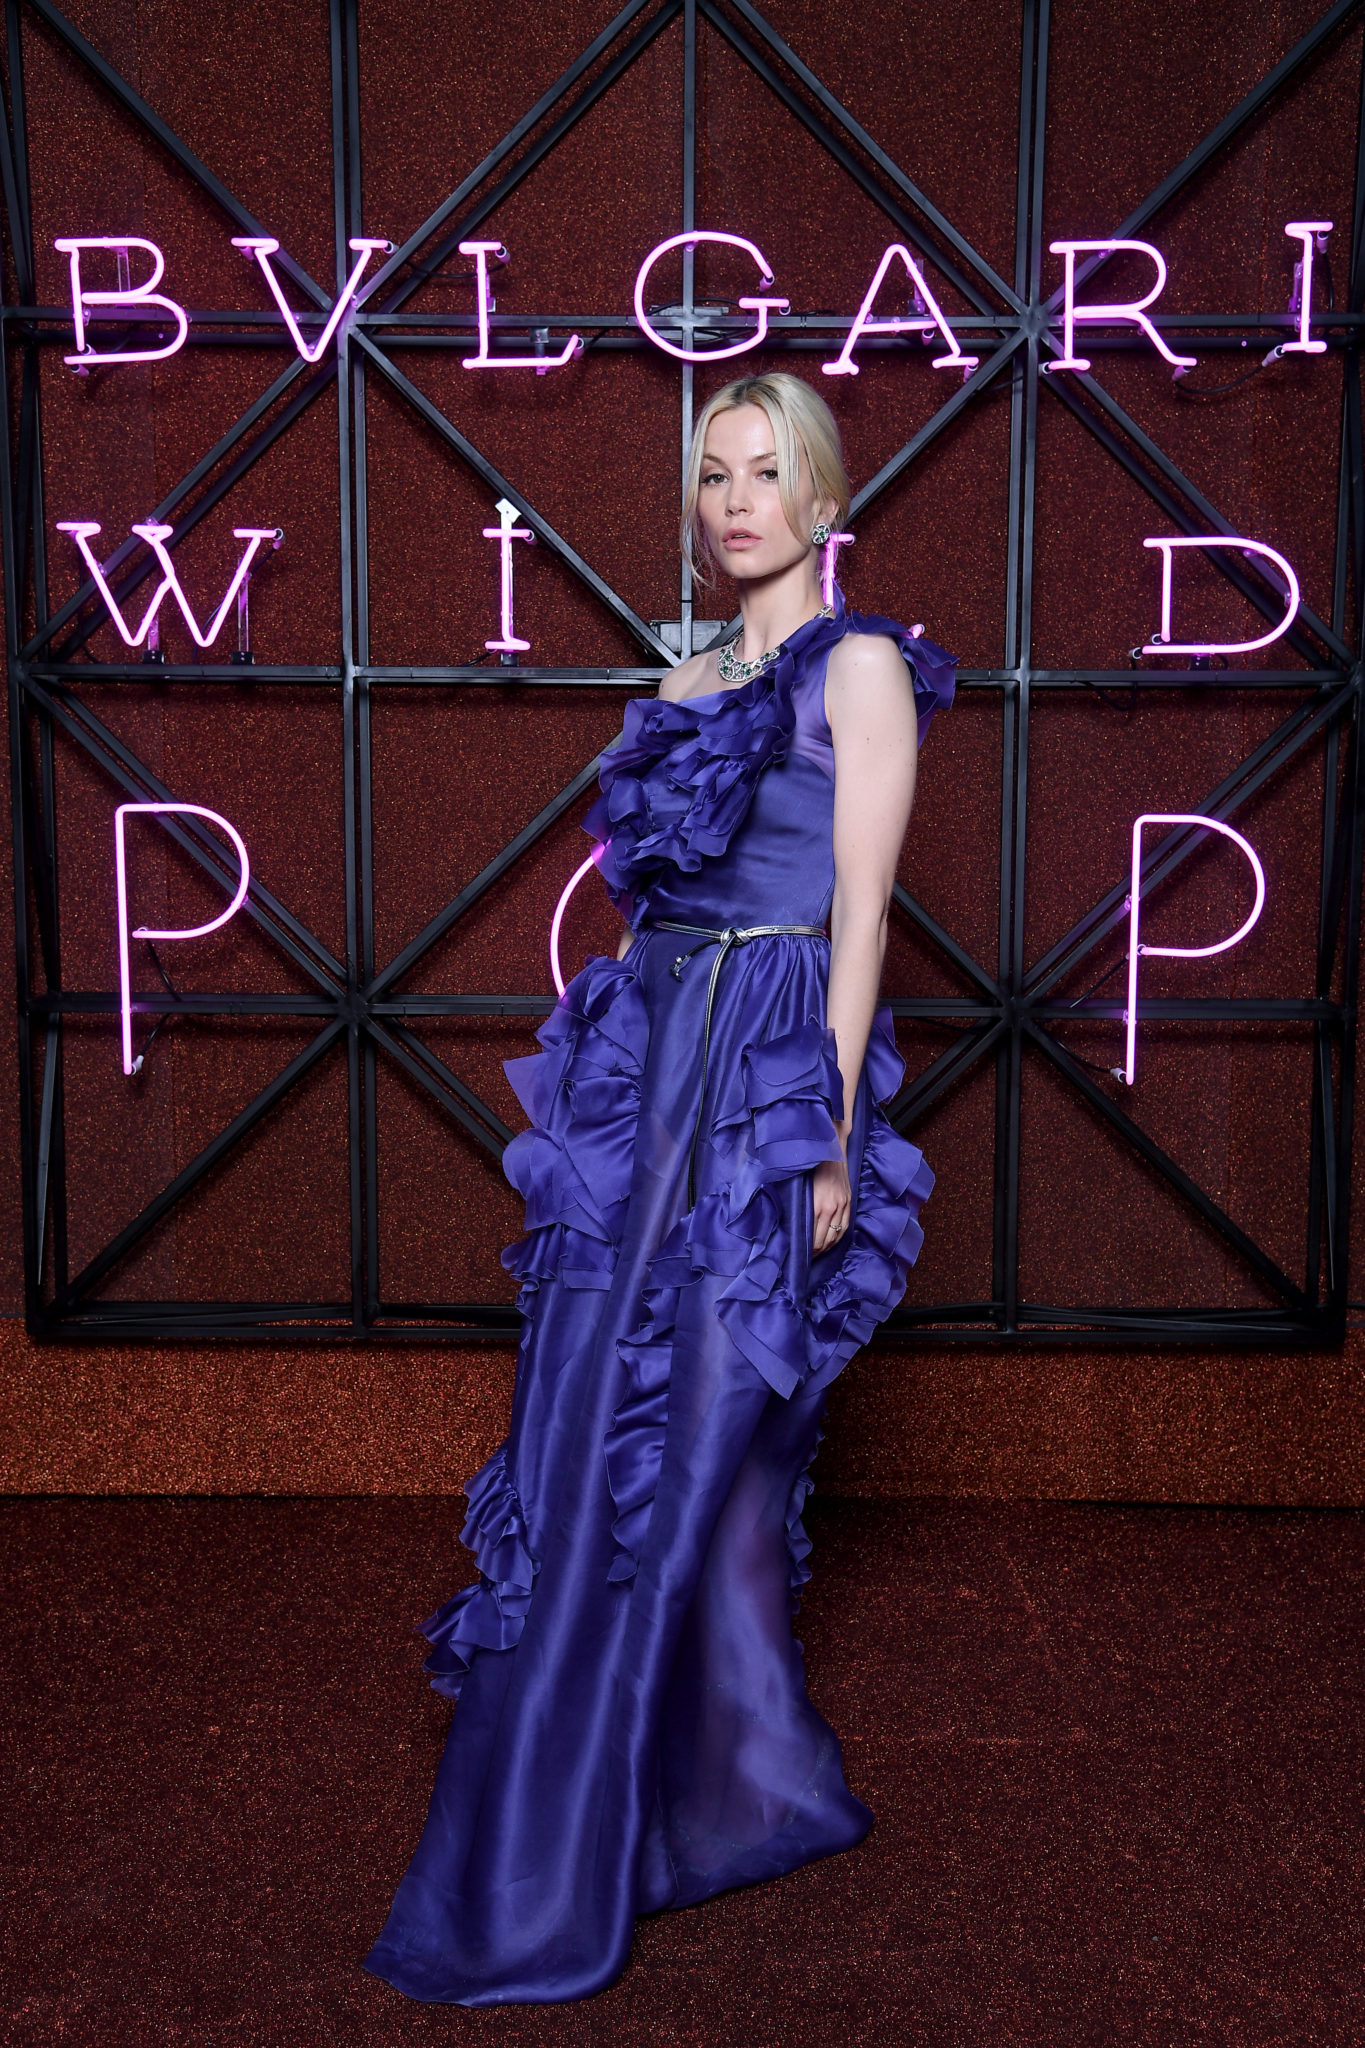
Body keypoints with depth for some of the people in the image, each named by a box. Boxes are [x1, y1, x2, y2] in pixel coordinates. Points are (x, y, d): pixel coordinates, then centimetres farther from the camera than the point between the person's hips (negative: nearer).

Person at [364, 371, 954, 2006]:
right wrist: (622, 1083, 15)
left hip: (771, 1076, -7)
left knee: (664, 1455, -5)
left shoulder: (859, 663, -2)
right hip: (654, 1068, 8)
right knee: (611, 1432, 8)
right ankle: (748, 1791, 26)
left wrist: (835, 1132, -15)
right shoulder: (686, 685, 19)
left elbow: (862, 907, -9)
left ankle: (542, 1896, 7)